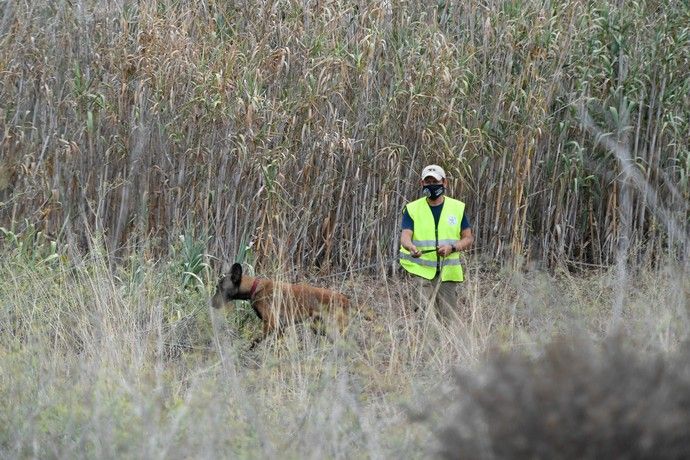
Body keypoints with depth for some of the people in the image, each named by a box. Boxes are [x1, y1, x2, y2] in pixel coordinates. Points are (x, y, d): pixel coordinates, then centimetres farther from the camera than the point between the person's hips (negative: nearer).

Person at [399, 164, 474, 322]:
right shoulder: (412, 209, 3)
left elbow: (468, 239, 8)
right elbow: (405, 236, -8)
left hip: (448, 273, 2)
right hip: (420, 271, -2)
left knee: (448, 319, 3)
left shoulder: (457, 208, 8)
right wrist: (411, 247, -33)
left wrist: (452, 248, -13)